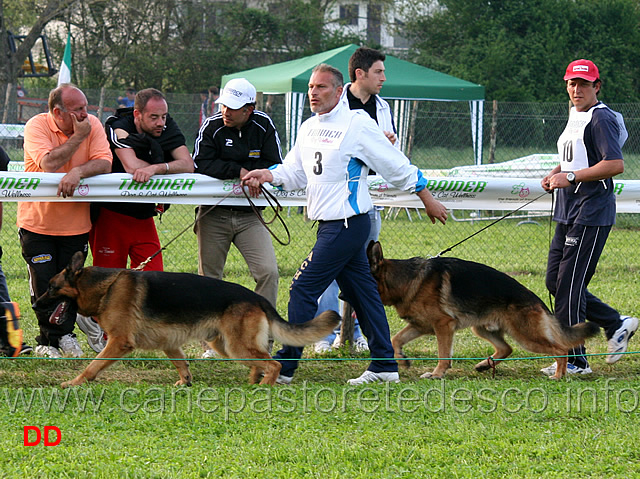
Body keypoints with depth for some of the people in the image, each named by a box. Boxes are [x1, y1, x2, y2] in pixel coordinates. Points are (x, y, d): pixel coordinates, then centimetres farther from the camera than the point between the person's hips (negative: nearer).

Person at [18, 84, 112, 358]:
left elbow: (104, 163, -15)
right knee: (43, 285, 0)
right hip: (37, 220, -2)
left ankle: (64, 333, 27)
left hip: (76, 221, 2)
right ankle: (48, 339, 19)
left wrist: (77, 172, -33)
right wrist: (78, 137, -23)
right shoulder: (37, 127, -14)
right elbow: (49, 164, -28)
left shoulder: (92, 125, -5)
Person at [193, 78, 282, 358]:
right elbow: (202, 165, -15)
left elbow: (274, 167, -4)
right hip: (214, 214, -1)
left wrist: (238, 169, -15)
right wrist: (239, 171, -20)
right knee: (209, 279, 4)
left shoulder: (263, 126, -1)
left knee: (268, 272, -13)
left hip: (249, 215, 1)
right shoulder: (212, 126, -5)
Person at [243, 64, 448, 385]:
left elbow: (397, 167, -4)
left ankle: (284, 367, -4)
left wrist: (428, 200, 2)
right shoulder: (309, 128, 13)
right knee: (361, 291, 12)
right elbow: (295, 173, 15)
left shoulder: (357, 124, -11)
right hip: (330, 223, 8)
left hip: (347, 224, -8)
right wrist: (268, 175, -6)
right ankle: (384, 365, 18)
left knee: (303, 289, -8)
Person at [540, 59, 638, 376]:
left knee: (570, 285, -9)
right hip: (568, 216, 10)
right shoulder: (575, 117, 17)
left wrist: (571, 177, -22)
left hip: (591, 215, -10)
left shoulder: (601, 118, -12)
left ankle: (575, 360, -2)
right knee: (555, 282, 10)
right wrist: (555, 174, 11)